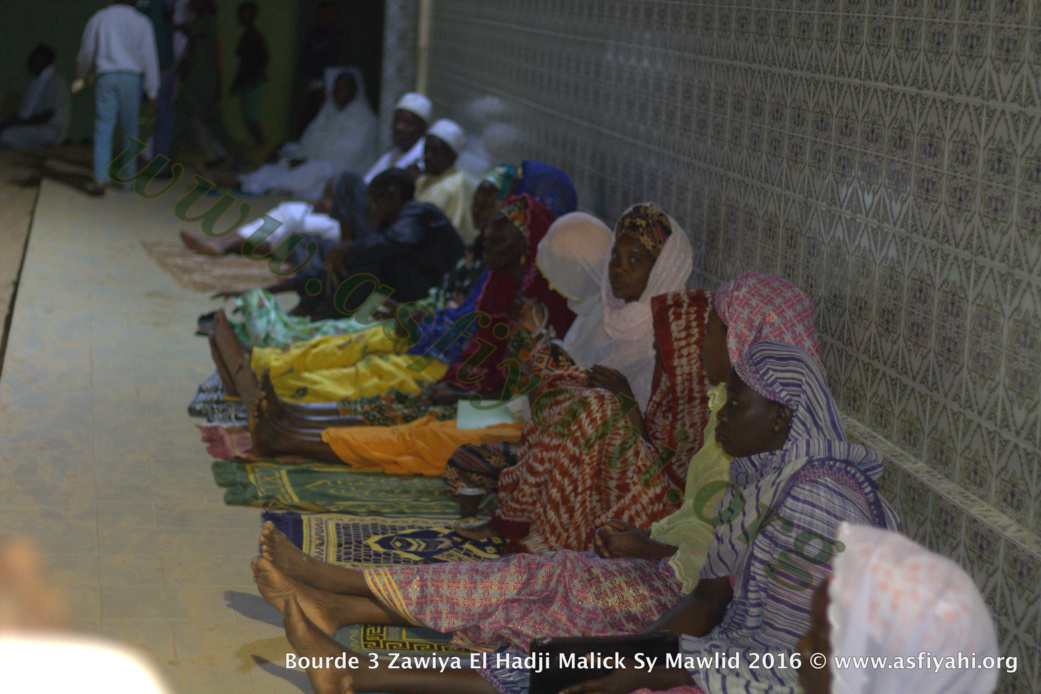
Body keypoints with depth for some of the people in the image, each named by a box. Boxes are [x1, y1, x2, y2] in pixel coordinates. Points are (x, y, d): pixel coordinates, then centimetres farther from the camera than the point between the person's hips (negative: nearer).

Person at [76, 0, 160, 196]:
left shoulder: (99, 18, 8)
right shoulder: (141, 22, 4)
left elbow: (85, 53, 13)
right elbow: (149, 58, 1)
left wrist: (81, 77, 29)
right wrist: (152, 92, 3)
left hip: (105, 77, 0)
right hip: (132, 78, 0)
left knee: (103, 130, -4)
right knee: (130, 130, 11)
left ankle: (100, 179, -16)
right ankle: (128, 176, 15)